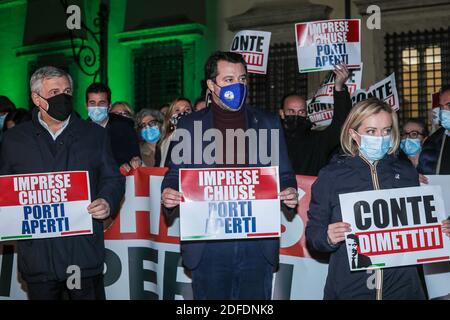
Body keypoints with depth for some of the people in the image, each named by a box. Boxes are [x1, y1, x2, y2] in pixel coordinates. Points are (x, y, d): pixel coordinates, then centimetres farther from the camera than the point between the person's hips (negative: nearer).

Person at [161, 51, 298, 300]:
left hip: (256, 245, 1)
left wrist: (290, 193, -9)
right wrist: (168, 193, -12)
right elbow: (175, 175, 10)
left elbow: (284, 174, 12)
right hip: (208, 248, -1)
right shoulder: (189, 126, 6)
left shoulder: (268, 124, 8)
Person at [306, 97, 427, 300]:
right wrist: (327, 237, -22)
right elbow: (312, 233, -2)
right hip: (348, 288, -2)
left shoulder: (406, 173, 6)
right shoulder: (331, 175, -3)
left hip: (402, 285, 3)